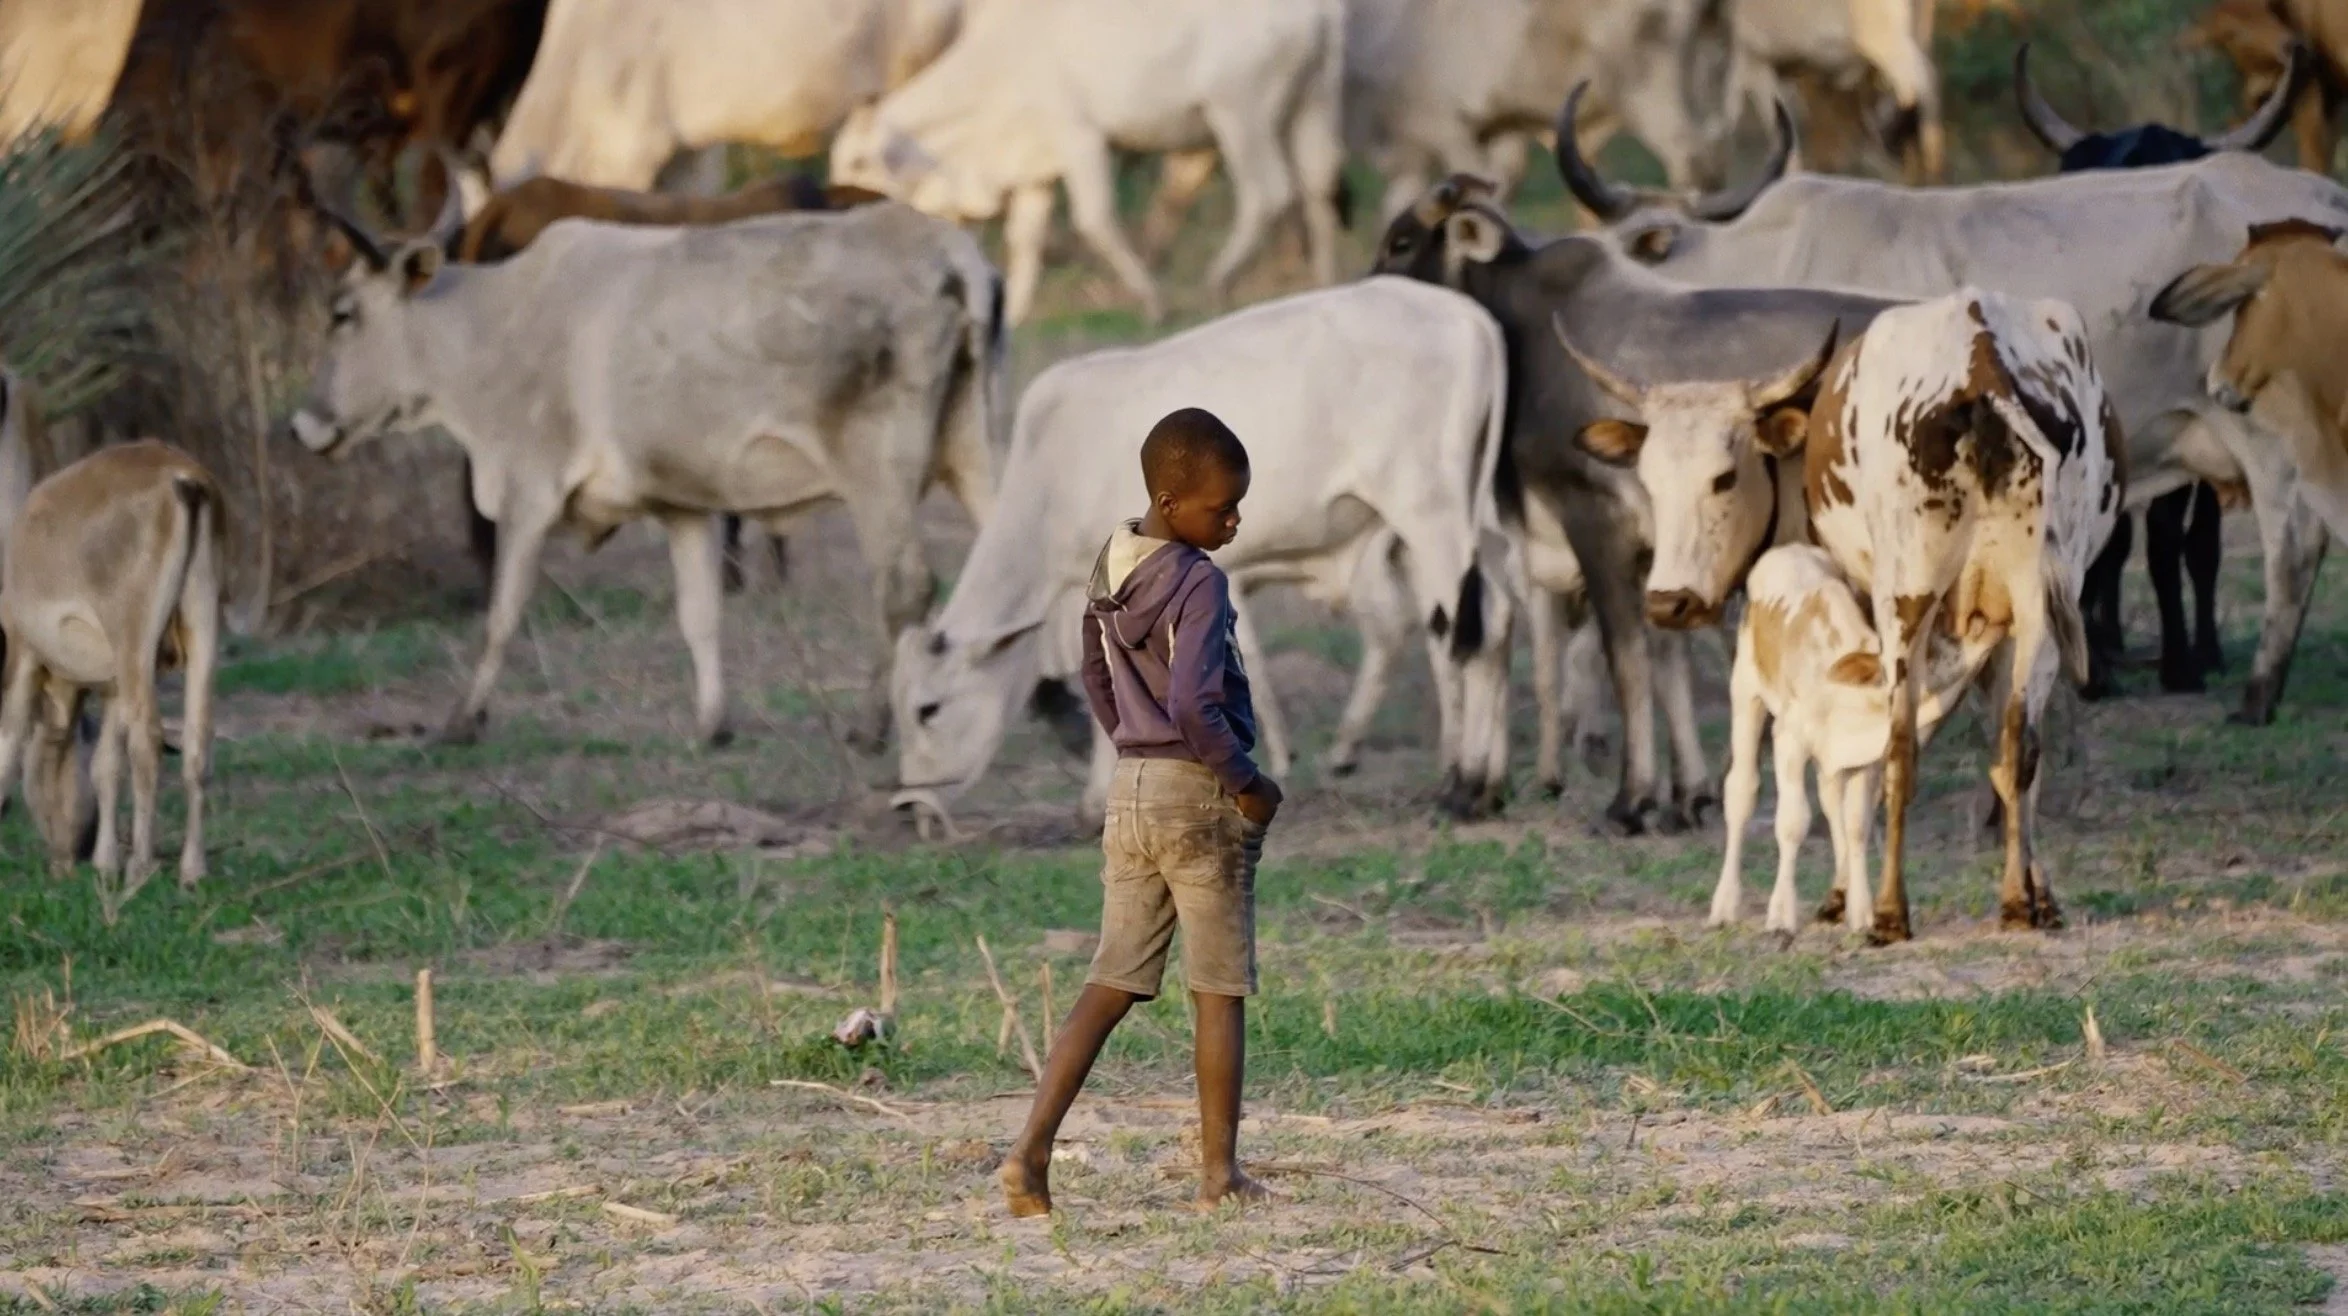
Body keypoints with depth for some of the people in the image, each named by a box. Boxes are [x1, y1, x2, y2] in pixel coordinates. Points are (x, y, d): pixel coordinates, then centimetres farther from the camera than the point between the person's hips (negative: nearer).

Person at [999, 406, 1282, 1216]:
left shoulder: (1112, 565, 8)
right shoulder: (1199, 583, -18)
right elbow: (1194, 704, -27)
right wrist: (1246, 782, -14)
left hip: (1130, 790, 7)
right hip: (1201, 794, -7)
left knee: (1112, 983, 7)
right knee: (1220, 991, 5)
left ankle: (1032, 1149, -5)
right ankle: (1220, 1171, 9)